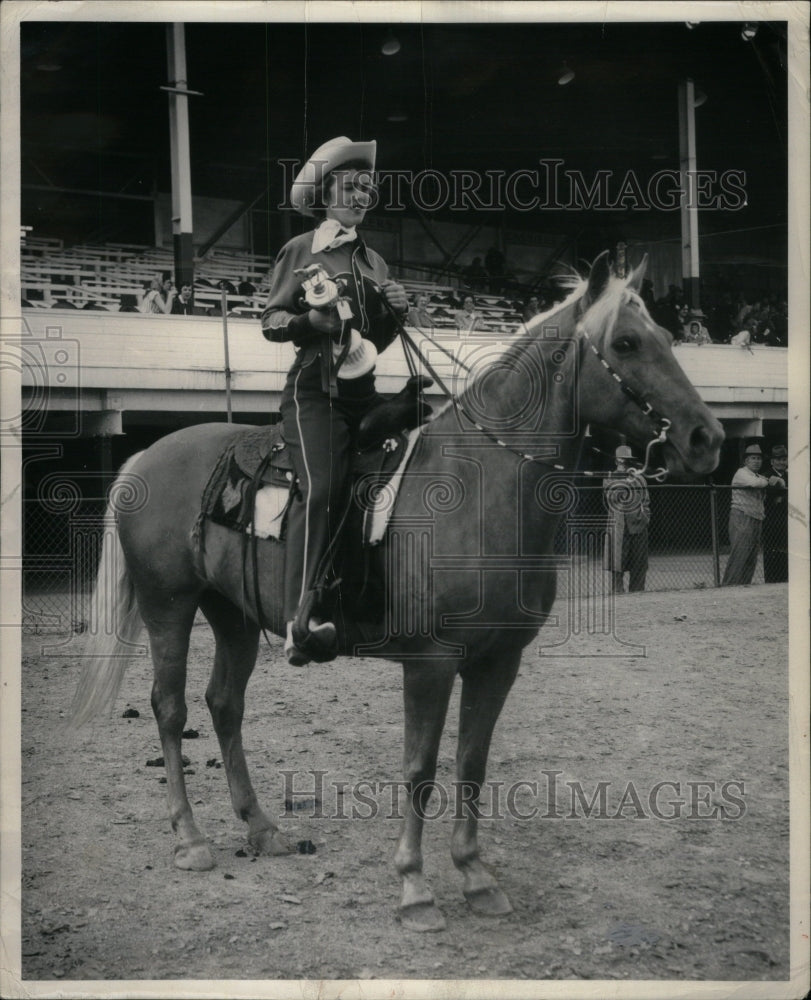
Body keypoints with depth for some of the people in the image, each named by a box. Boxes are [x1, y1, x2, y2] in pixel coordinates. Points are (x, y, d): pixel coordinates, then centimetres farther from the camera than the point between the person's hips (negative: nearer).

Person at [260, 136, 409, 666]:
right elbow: (271, 321, 1)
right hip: (314, 386, -6)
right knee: (320, 488, -22)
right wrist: (311, 320, -18)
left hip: (361, 387, 6)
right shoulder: (301, 250, 5)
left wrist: (395, 311, 1)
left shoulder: (374, 260, 21)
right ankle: (301, 619, -26)